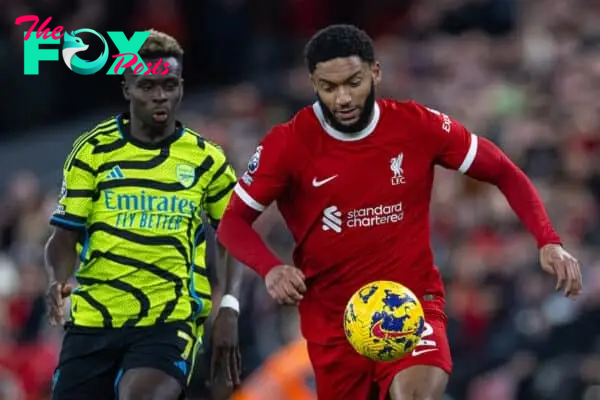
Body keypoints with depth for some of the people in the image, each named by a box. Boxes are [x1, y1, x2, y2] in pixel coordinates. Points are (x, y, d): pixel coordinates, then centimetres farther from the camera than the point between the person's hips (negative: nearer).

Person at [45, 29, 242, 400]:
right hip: (93, 320, 2)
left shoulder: (206, 159, 5)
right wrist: (59, 280, -17)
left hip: (171, 320, -2)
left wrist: (229, 307, -1)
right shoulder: (92, 151, 4)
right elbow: (65, 237, 4)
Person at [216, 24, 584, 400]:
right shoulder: (288, 143, -8)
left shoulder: (418, 125, -7)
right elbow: (233, 222, -2)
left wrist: (549, 241, -10)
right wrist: (270, 268, -22)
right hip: (332, 319, 1)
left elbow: (505, 173, 3)